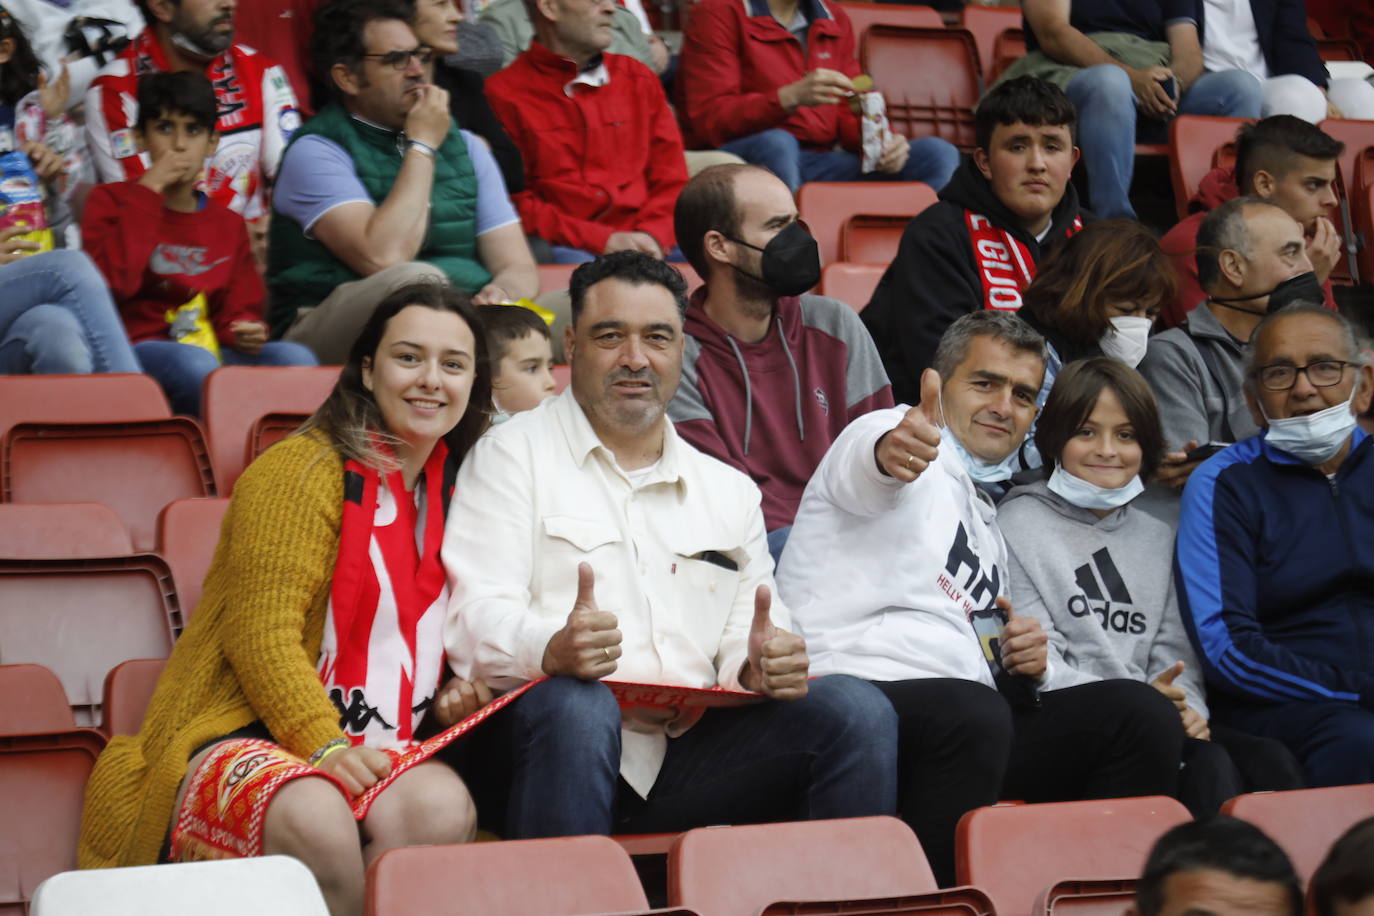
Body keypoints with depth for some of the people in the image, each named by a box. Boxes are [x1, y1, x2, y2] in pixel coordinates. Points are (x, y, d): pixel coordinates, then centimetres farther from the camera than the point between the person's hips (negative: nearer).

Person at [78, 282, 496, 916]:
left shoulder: (451, 487, 18)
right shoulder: (300, 472, -5)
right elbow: (262, 637, -13)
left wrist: (451, 691, 10)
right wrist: (325, 746, -23)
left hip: (371, 753, 6)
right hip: (241, 739, -5)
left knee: (442, 807, -31)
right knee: (315, 818, -40)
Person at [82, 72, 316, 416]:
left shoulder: (228, 224, 21)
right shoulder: (110, 201, 8)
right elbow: (112, 282, -11)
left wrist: (246, 332, -7)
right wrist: (149, 192, -7)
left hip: (213, 351, 4)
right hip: (141, 347, -4)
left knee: (297, 359, -26)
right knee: (195, 362, -40)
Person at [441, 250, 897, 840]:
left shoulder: (731, 492, 24)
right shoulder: (512, 455, 9)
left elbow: (742, 652, 18)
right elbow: (476, 619, -4)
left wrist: (761, 668, -8)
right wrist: (552, 651, -28)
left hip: (689, 758, 4)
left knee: (858, 712, -18)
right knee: (574, 708, -38)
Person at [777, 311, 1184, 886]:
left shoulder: (988, 525, 31)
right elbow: (864, 465, -21)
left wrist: (1030, 666, 9)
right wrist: (888, 453, -47)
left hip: (961, 728, 7)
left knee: (1141, 710, -11)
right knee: (972, 712, -38)